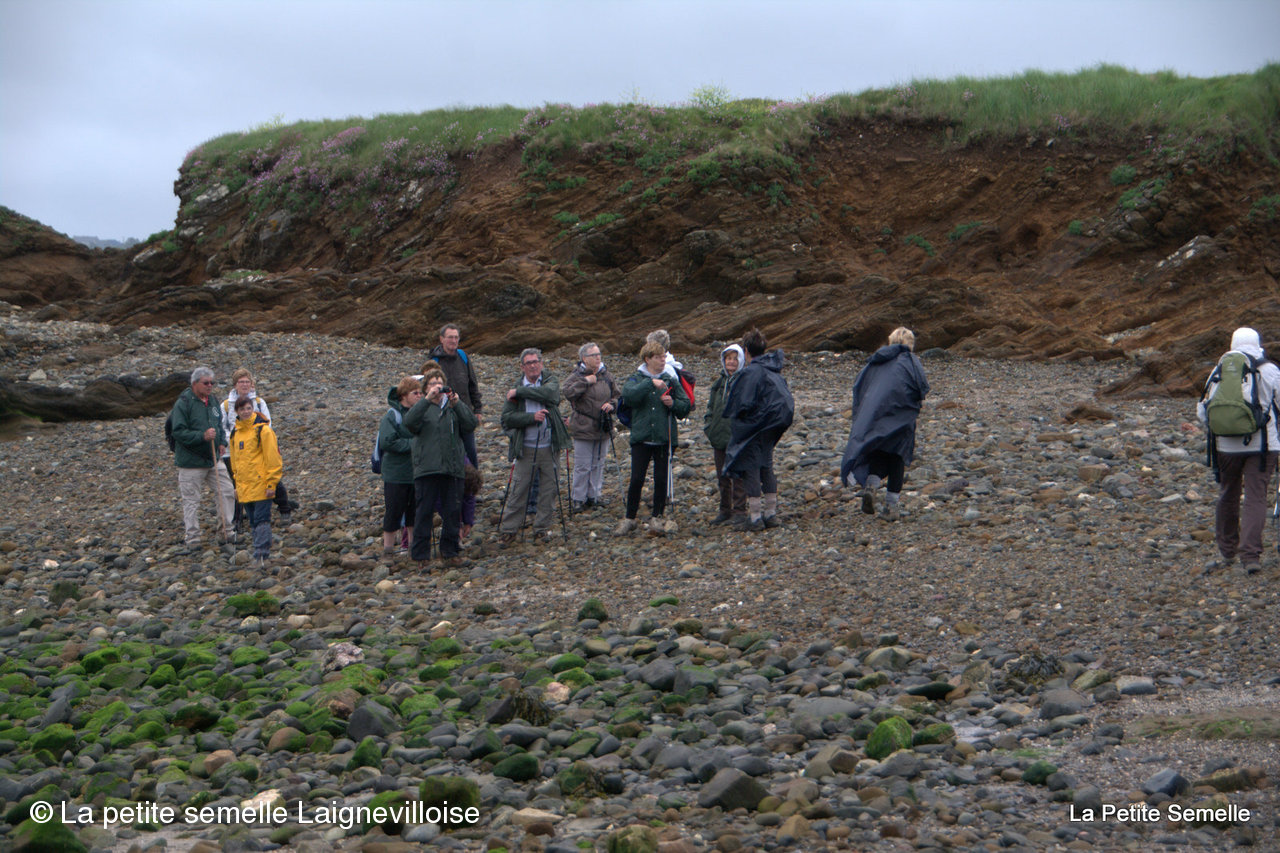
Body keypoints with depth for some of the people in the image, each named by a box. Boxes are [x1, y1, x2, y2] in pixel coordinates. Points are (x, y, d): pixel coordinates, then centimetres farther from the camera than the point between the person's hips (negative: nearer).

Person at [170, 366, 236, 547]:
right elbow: (179, 432, -18)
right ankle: (193, 539, 8)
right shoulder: (183, 403, -13)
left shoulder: (212, 401, 10)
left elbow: (219, 424, 23)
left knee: (227, 492, 4)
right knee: (191, 501, 1)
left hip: (213, 460, 7)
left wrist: (222, 442, 5)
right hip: (190, 463, -7)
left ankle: (228, 531, 16)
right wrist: (203, 436, -27)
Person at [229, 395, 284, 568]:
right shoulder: (236, 433, 12)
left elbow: (272, 458, -9)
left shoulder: (263, 430, -8)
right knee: (253, 522, 10)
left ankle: (261, 555, -11)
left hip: (261, 485, -7)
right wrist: (237, 485, 19)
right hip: (244, 487, 7)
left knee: (261, 520, -9)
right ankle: (261, 555, 16)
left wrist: (271, 483, -12)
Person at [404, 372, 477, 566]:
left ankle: (450, 551, 16)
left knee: (452, 512, 5)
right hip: (426, 468, -2)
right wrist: (427, 399, -21)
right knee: (424, 512, -1)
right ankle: (421, 555, 5)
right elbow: (409, 422, -13)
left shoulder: (454, 407, 15)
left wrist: (457, 404, -14)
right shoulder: (422, 407, 9)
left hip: (452, 468, 2)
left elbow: (470, 425, -1)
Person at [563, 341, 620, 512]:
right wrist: (585, 381, -21)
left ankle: (594, 495, 24)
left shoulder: (606, 375, 8)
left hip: (603, 428, 5)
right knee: (582, 466, -2)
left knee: (598, 464, 13)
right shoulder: (576, 376, -5)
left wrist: (611, 404, -4)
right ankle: (578, 498, 8)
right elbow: (568, 393, -22)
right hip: (583, 428, -5)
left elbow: (616, 395, 17)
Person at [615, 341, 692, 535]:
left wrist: (673, 404, -11)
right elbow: (628, 395, -19)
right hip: (641, 437, -1)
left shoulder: (671, 380, 7)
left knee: (662, 479, 2)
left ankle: (657, 518, 14)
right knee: (636, 479, -3)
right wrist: (650, 383, -26)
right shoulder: (636, 379, 4)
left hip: (664, 438, 1)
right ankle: (629, 518, 9)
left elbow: (686, 407, 9)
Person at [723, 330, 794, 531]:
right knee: (766, 467, 16)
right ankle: (771, 513, 17)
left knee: (750, 469, -2)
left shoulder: (750, 372, -18)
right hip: (772, 426, 8)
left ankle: (755, 517, -2)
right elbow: (785, 397, 13)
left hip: (753, 428, -8)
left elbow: (743, 404, -20)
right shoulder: (774, 370, 8)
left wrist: (734, 416, -2)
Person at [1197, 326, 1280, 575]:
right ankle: (1251, 555, -9)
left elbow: (1202, 412, 7)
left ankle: (1226, 552, 24)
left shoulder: (1219, 371, 5)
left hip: (1226, 445, 3)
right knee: (1255, 498, 0)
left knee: (1227, 497, 15)